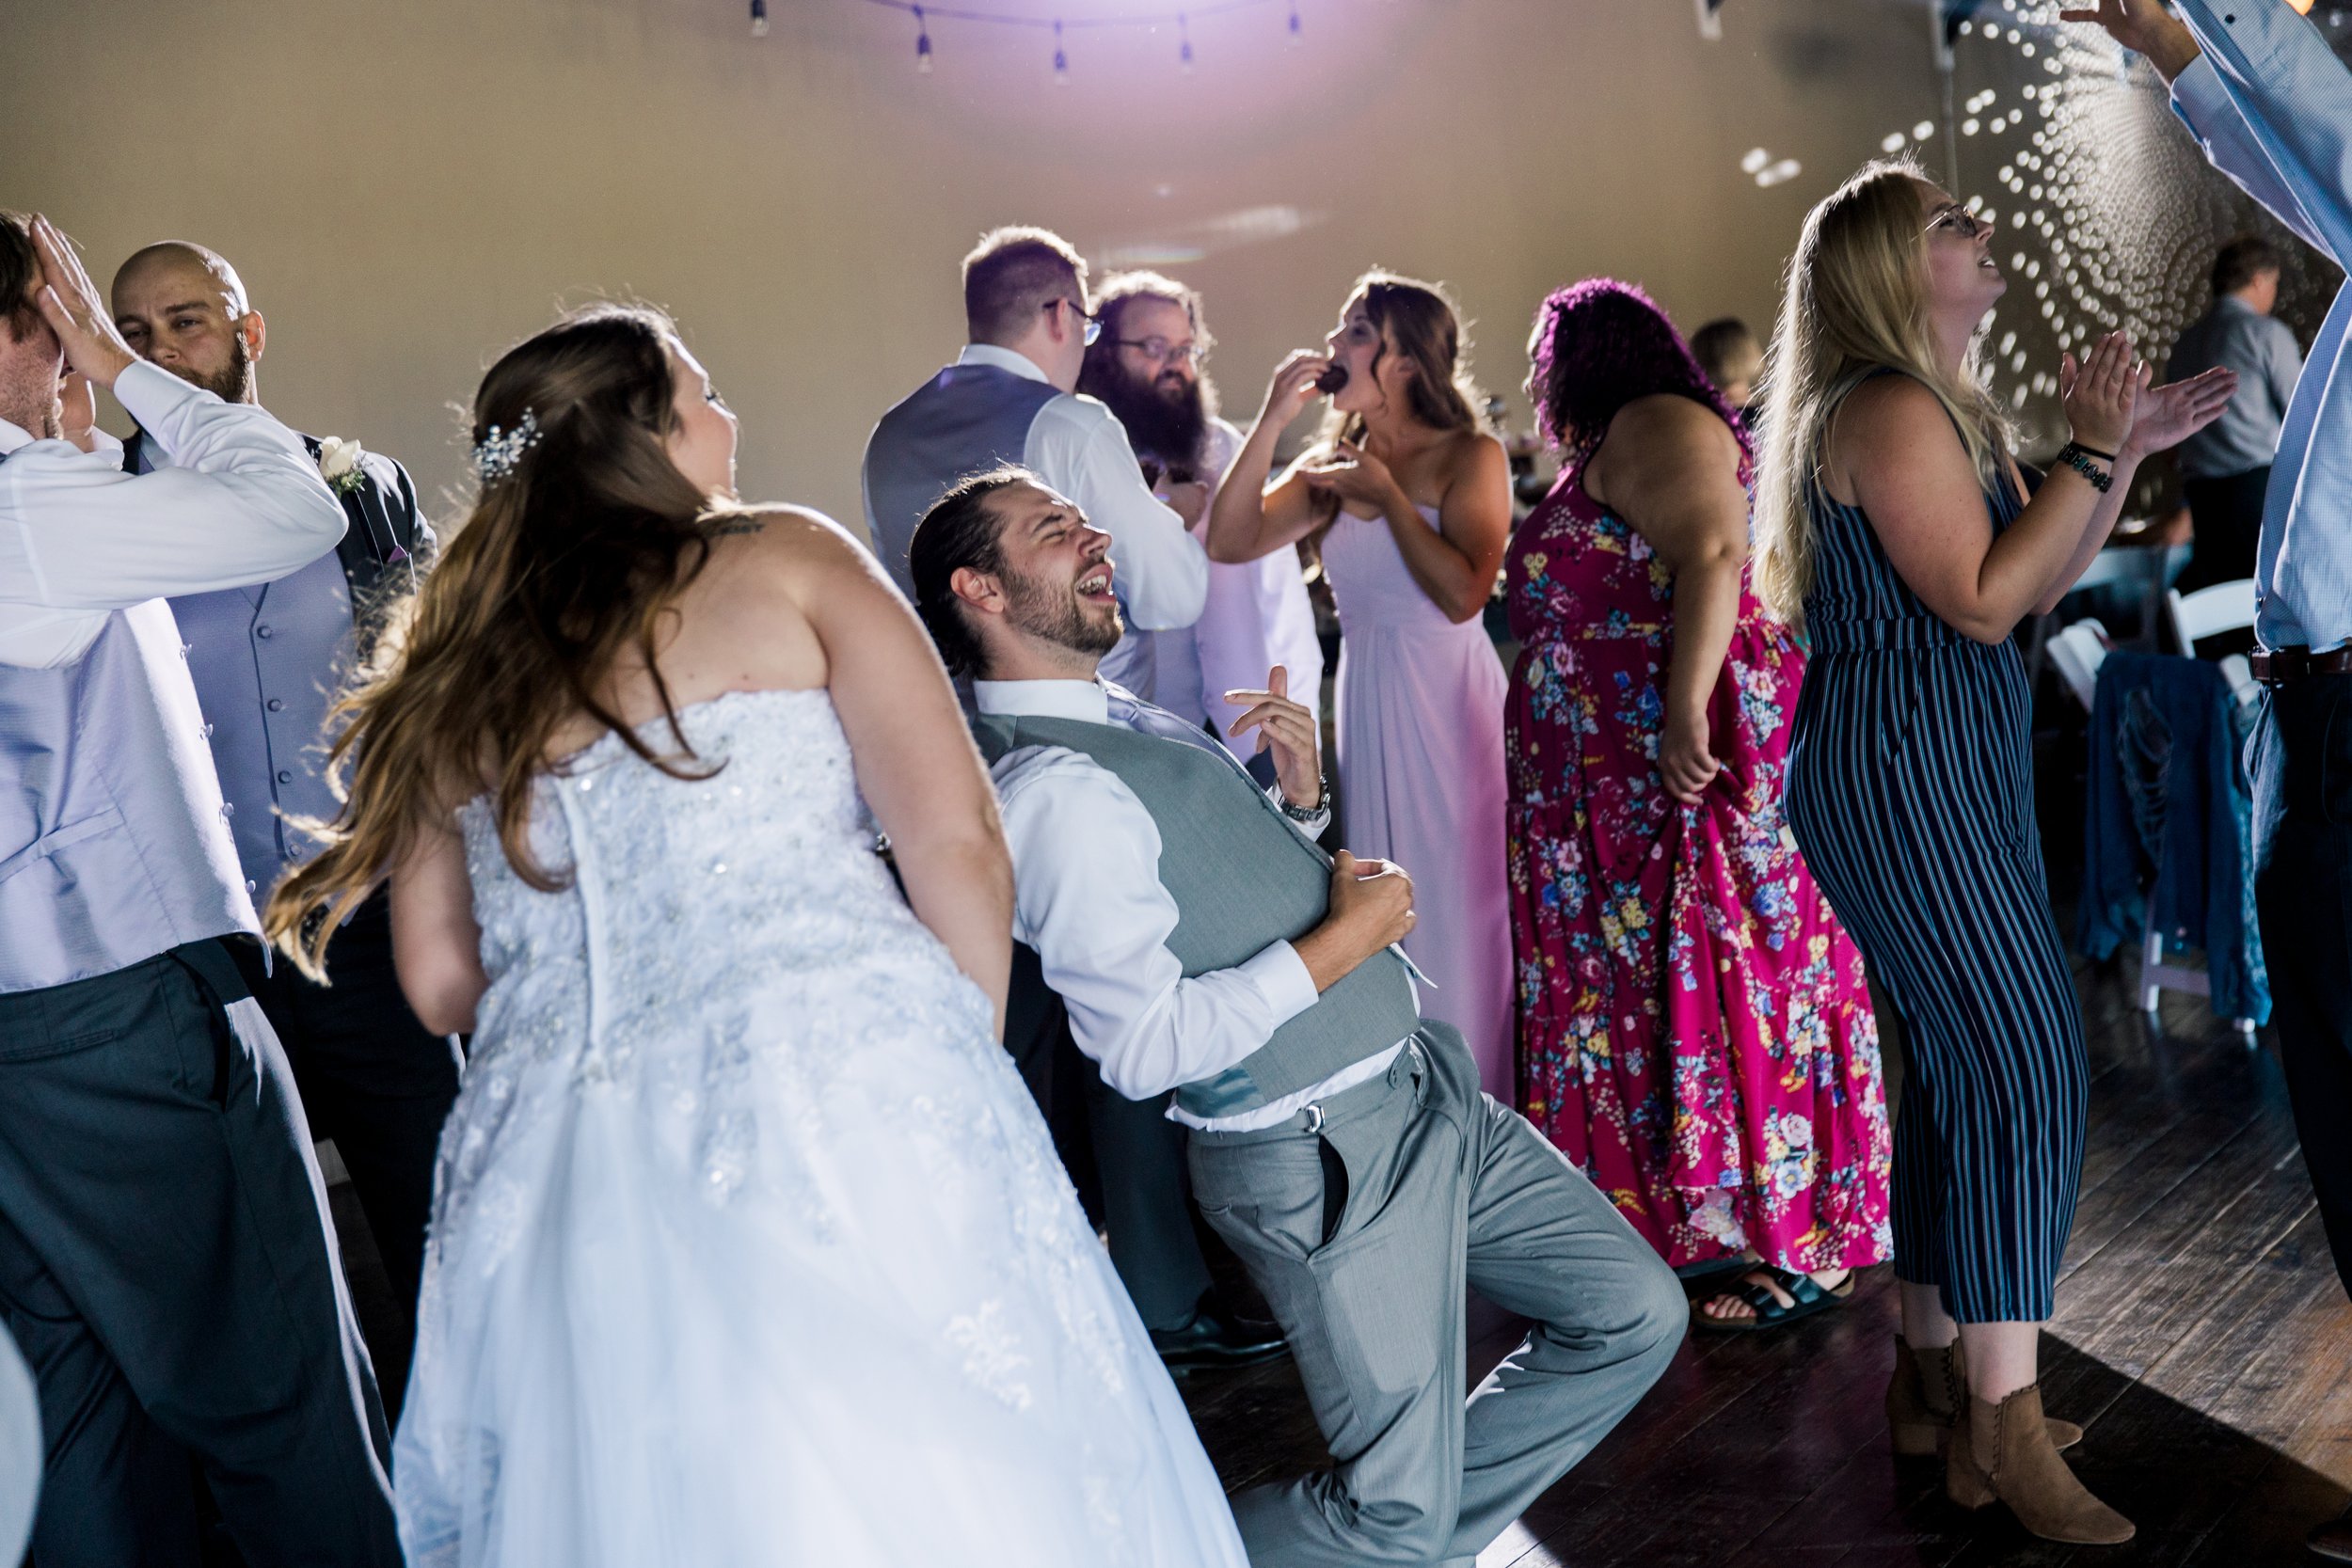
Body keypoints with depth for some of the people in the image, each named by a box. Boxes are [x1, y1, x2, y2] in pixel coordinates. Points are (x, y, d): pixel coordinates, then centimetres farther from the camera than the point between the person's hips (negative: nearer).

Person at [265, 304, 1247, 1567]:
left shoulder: (451, 677, 14)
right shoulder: (787, 561, 4)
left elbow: (441, 985, 15)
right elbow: (958, 844, -5)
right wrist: (968, 1067, 7)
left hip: (561, 1195, 5)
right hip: (839, 1104, -4)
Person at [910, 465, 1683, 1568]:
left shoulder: (1133, 725, 10)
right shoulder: (1054, 785, -20)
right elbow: (1147, 1046, -24)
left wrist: (1297, 795, 1)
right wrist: (1346, 941, -17)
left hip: (1422, 1088, 9)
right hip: (1327, 1155, -9)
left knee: (1635, 1315, 12)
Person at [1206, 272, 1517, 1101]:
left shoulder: (1472, 457, -6)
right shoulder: (1329, 463, 8)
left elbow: (1464, 593, -19)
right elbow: (1228, 543, -4)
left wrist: (1385, 492, -12)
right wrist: (1271, 421, -7)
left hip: (1448, 705, -4)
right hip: (1367, 709, 5)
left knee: (1459, 913, 1)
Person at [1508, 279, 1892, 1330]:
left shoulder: (1654, 426, -9)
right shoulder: (1612, 449, 22)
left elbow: (1716, 553, -25)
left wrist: (1684, 711, -30)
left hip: (1694, 760, -10)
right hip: (1622, 782, 10)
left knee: (1724, 979, -7)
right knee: (1649, 976, 12)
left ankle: (1805, 1252, 1)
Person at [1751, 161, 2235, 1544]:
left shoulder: (1946, 409, 20)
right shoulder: (1890, 411, -13)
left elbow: (2044, 579, 21)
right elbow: (1983, 598, -20)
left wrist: (2130, 452, 12)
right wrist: (2094, 452, -14)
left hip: (1953, 774, 11)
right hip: (1899, 770, -11)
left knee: (1963, 1062, 11)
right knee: (2029, 1060, -13)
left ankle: (1934, 1374, 21)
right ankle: (2004, 1426, -8)